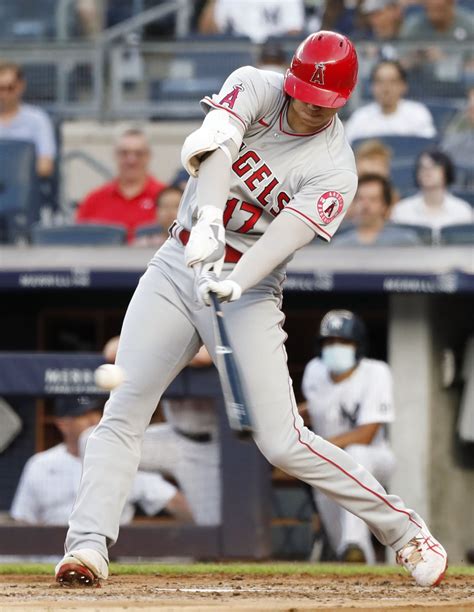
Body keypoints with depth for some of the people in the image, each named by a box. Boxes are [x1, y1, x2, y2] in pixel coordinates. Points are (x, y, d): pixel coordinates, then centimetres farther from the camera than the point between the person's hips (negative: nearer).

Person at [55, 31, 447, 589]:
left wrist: (235, 281, -43)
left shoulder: (335, 170, -11)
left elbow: (287, 234, -25)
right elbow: (216, 143, -23)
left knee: (282, 442, -11)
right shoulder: (254, 88, -4)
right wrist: (209, 219, -42)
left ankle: (405, 531, 1)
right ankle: (88, 544, -15)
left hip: (249, 290, -3)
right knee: (122, 411, -11)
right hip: (176, 267, 3)